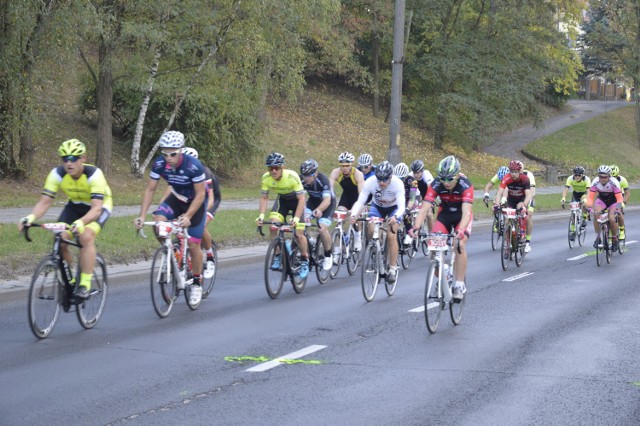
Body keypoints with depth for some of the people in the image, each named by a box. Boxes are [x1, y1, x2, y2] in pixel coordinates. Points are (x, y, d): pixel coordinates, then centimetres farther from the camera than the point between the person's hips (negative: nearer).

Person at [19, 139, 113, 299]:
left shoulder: (94, 174, -35)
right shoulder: (57, 174, -24)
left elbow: (96, 208, -43)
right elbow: (44, 202, -26)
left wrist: (81, 222, -63)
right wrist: (31, 217, -48)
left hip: (100, 205, -4)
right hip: (75, 205, 4)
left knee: (86, 236, -31)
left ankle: (85, 284, -22)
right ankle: (69, 279, 5)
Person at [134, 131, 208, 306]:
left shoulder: (193, 166, -33)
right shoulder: (159, 164, -21)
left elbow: (200, 194, -26)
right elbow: (150, 189, -14)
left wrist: (187, 216, -37)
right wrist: (142, 215, -24)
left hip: (196, 201, -4)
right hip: (177, 198, 4)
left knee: (193, 245, -6)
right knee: (158, 220, -26)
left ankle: (196, 285, 14)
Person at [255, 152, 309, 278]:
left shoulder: (292, 176, -34)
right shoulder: (266, 178, -23)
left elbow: (301, 199, -33)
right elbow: (264, 198, -12)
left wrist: (296, 218, -43)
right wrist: (261, 215, -28)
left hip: (296, 200, -3)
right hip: (282, 200, 3)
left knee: (299, 233, -12)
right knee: (273, 226, -21)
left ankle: (305, 261, 10)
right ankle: (277, 256, -5)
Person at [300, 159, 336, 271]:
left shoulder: (322, 180, -35)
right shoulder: (302, 180, -23)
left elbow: (327, 200, -44)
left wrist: (318, 210, -63)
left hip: (327, 203, -4)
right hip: (313, 201, 4)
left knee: (322, 228, -22)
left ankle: (328, 256, 0)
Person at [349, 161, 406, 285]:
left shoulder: (398, 184, -34)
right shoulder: (370, 182, -30)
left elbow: (401, 206, -39)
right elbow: (360, 202, -32)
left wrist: (395, 217, -60)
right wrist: (353, 215, -51)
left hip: (393, 208, -2)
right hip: (377, 206, 2)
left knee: (391, 235, -18)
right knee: (372, 230, -24)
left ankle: (393, 268, -7)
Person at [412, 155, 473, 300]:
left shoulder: (465, 185, -33)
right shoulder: (436, 185, -26)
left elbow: (466, 212, -42)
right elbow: (424, 209, -32)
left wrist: (461, 231, -59)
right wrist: (416, 227, -49)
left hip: (462, 216, -2)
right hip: (444, 213, 2)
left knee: (460, 244, -25)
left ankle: (460, 285, -17)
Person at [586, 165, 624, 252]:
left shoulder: (614, 182, -30)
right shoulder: (595, 182, -24)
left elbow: (619, 198, -30)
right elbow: (591, 197, -21)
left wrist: (617, 207, -47)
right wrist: (589, 205, -39)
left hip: (613, 201, -2)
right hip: (601, 200, 2)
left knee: (612, 219, -24)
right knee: (596, 214, -30)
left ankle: (615, 239, 2)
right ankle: (597, 237, -16)